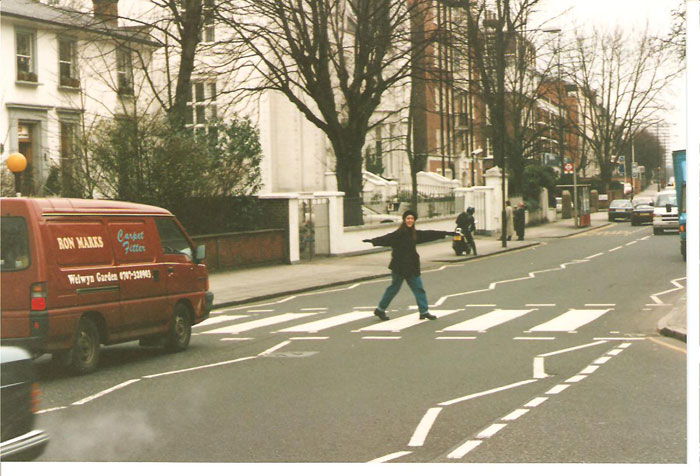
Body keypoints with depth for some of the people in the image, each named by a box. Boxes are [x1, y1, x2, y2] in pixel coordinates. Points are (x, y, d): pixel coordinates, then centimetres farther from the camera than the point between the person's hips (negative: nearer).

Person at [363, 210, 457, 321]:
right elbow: (386, 239, -27)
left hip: (412, 266, 7)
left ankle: (424, 312, 14)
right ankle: (380, 310, 17)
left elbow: (429, 234, 15)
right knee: (394, 288, 2)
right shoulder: (398, 234, -14)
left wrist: (446, 233, 21)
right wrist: (372, 241, -44)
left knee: (419, 288, 7)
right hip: (399, 266, -7)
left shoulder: (415, 234, 7)